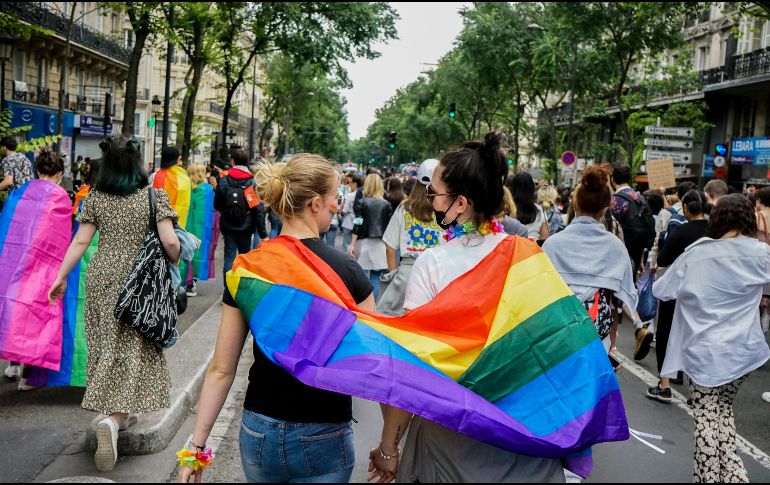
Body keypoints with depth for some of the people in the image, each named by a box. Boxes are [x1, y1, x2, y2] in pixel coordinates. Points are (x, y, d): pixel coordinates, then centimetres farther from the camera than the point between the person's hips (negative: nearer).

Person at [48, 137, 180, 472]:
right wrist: (175, 263, 6)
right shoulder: (154, 196, -8)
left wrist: (61, 277, 9)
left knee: (107, 344, 18)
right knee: (132, 347, 0)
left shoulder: (95, 197, 2)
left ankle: (115, 410, 31)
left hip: (102, 276, 4)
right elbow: (170, 242, -14)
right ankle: (113, 419, -19)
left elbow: (80, 242, 1)